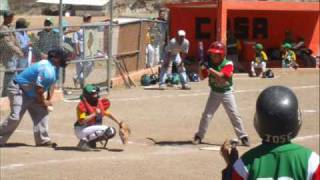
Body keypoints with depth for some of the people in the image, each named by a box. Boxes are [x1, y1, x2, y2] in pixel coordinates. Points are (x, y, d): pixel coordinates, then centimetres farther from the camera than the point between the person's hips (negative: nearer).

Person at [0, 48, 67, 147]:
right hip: (19, 90, -10)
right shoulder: (47, 70, -30)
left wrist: (48, 100, 3)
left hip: (31, 94, 10)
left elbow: (51, 84, 13)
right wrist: (44, 102, -12)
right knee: (15, 117, -17)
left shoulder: (54, 68, 2)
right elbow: (39, 88, -28)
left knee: (42, 112, 6)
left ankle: (42, 140, 10)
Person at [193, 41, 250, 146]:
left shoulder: (228, 64, -15)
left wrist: (211, 70, -35)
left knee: (234, 115, -2)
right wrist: (201, 69, -21)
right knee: (207, 114, -1)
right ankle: (199, 136, 8)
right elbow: (202, 77, -2)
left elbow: (222, 76, -29)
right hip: (214, 92, 3)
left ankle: (243, 137, 4)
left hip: (227, 92, -3)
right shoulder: (209, 64, -4)